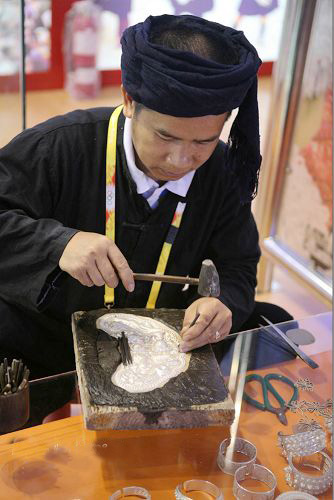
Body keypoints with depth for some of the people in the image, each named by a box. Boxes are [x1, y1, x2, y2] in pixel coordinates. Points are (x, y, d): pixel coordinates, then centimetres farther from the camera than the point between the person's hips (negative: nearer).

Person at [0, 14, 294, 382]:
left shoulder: (223, 172, -8)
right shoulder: (60, 145, -18)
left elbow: (236, 269, -1)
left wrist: (223, 304, -24)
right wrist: (58, 243, -37)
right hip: (51, 340, -3)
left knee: (273, 323, -7)